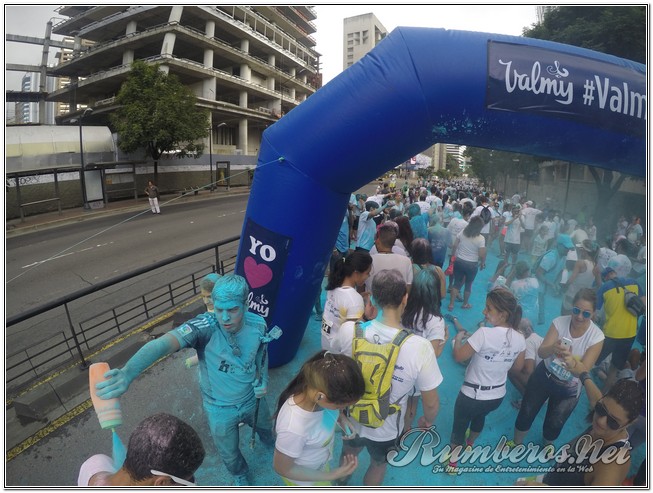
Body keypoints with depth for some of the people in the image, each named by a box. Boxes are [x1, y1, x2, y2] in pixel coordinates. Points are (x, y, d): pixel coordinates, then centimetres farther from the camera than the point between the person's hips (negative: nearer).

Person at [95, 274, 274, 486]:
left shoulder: (257, 324, -24)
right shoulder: (205, 326, -35)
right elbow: (165, 342, -52)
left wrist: (263, 381, -15)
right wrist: (128, 372, -67)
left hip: (252, 400, 3)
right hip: (220, 409, -3)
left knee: (265, 427, 35)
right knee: (229, 453, 25)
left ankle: (268, 441, 74)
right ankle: (240, 475, 62)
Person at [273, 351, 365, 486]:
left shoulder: (317, 389, -29)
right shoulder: (294, 428, -46)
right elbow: (282, 468, -25)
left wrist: (341, 418, -21)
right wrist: (332, 475, -24)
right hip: (304, 478, -5)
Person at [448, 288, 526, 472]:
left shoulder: (484, 334, -31)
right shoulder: (519, 339, -13)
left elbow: (458, 356, -23)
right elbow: (518, 367, 3)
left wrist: (458, 338, -7)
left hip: (472, 395, -5)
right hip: (498, 396, 6)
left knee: (459, 424, 20)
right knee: (479, 416, 36)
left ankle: (452, 461, 41)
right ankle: (469, 444, 61)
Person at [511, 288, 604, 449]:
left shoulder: (596, 336, -21)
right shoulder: (560, 322, -19)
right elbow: (541, 352, -25)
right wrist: (552, 348, -49)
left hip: (569, 389, 0)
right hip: (543, 376, 1)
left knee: (554, 424, 17)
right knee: (526, 414, 11)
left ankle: (547, 446, 51)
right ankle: (516, 443, 39)